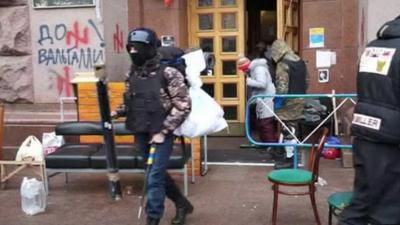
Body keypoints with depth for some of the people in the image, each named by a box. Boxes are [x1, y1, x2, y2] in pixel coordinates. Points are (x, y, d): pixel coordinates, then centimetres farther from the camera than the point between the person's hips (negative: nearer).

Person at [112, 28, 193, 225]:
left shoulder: (167, 72, -15)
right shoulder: (132, 74, 4)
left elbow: (183, 106, -16)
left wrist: (163, 131, -17)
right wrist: (117, 112, -3)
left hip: (161, 133, -7)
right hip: (141, 134, 7)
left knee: (154, 177, -5)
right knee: (158, 173, 18)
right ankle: (182, 204, 39)